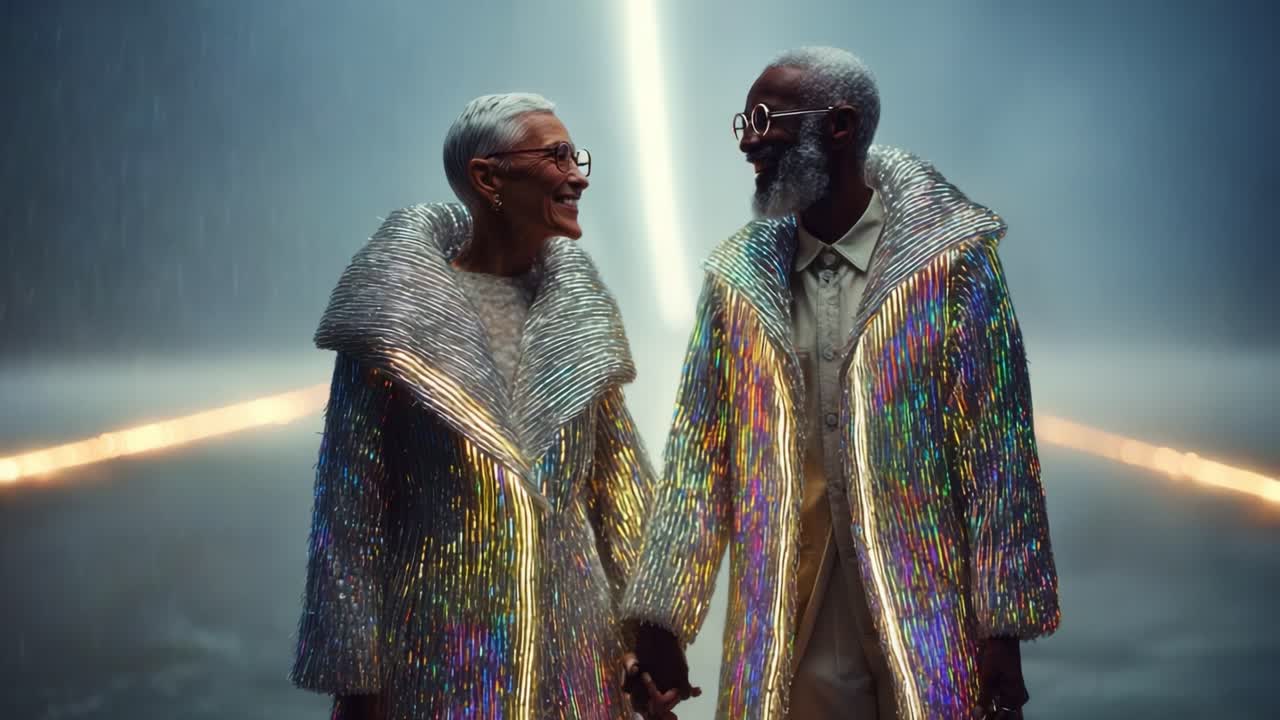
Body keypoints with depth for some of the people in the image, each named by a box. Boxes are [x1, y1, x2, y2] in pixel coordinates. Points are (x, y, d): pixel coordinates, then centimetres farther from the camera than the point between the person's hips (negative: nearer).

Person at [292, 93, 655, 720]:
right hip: (444, 645, -5)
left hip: (572, 639, 5)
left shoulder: (577, 309, 5)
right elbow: (352, 502, -9)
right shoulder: (400, 309, -10)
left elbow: (617, 481, 9)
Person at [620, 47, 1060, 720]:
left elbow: (997, 450, -7)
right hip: (785, 629, 3)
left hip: (928, 615, -2)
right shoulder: (738, 278, 3)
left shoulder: (952, 257, -6)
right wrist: (658, 623, -3)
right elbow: (699, 453, 2)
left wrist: (1002, 629, -9)